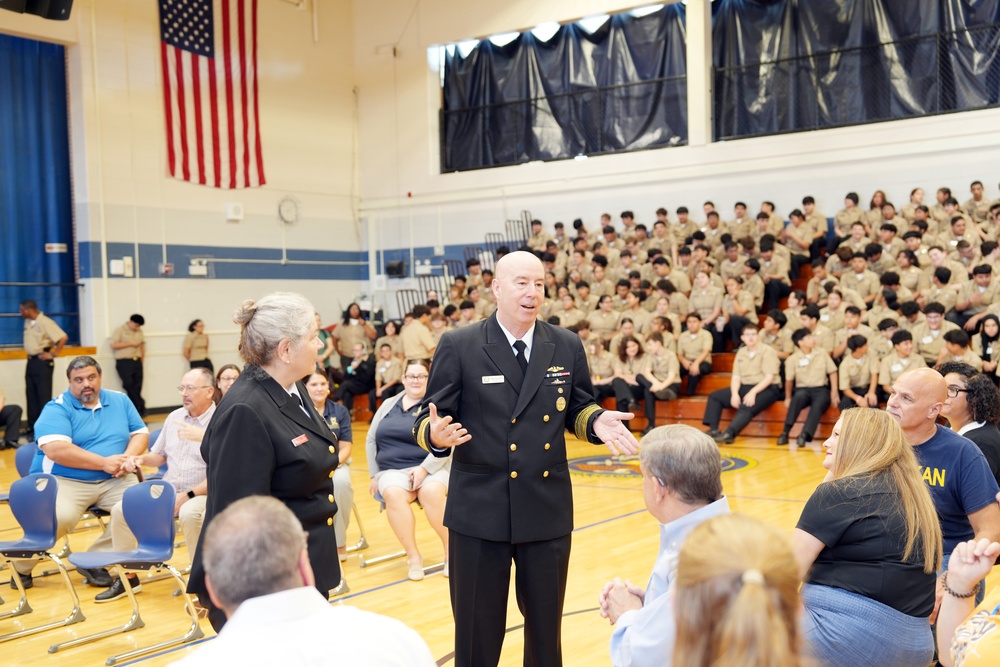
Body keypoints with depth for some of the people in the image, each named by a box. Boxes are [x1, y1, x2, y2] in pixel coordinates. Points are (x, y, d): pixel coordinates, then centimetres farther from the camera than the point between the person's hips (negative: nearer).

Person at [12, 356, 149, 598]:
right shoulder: (57, 408, -5)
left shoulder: (120, 401, 12)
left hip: (112, 481, 4)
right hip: (64, 481, -4)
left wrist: (127, 458, -11)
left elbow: (140, 433, 11)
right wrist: (103, 462, -19)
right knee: (60, 516, -33)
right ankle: (22, 565, -2)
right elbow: (55, 450, -19)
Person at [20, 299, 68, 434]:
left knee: (44, 396, -4)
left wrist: (53, 354, -16)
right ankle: (33, 427, 18)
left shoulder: (45, 322, -16)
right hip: (31, 361, 8)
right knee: (31, 395, 11)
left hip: (42, 362, -8)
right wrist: (29, 352, 10)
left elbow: (63, 338, -23)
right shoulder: (27, 322, 9)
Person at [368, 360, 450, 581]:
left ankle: (450, 548, -14)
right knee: (393, 495, -31)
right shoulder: (388, 405, 16)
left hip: (431, 468, -3)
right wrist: (375, 475, 11)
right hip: (393, 470, 3)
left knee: (432, 493, -35)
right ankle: (413, 556, -20)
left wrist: (424, 469, -18)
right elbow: (371, 440, 19)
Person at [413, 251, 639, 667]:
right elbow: (429, 417, -5)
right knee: (477, 629, 9)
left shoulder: (567, 346, 4)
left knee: (546, 626, 17)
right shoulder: (459, 346, -6)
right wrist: (436, 433, -28)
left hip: (548, 509, 3)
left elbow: (577, 409, 13)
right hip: (480, 510, -3)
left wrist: (597, 422, -9)